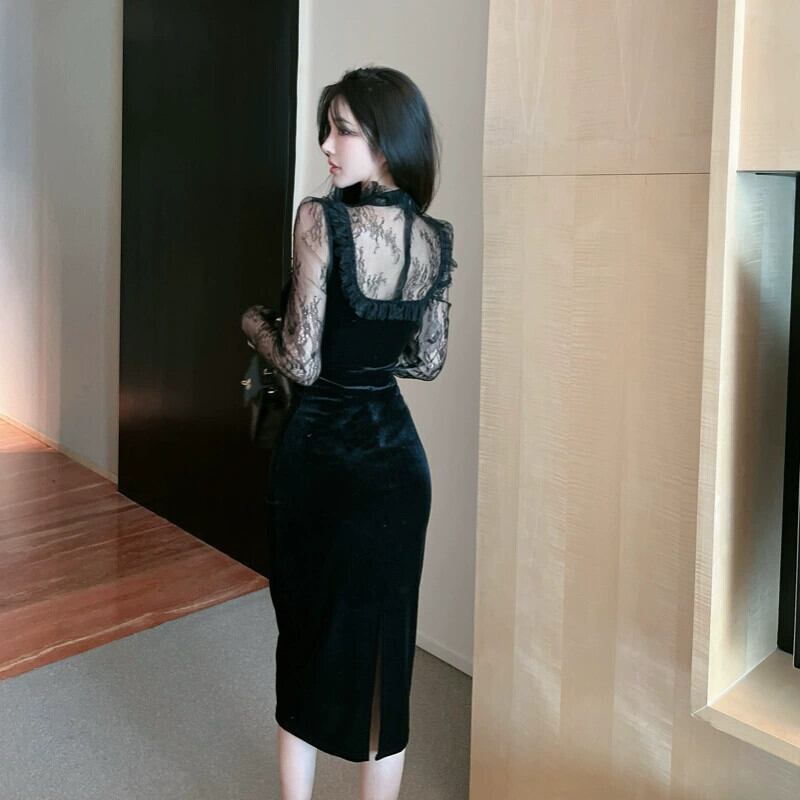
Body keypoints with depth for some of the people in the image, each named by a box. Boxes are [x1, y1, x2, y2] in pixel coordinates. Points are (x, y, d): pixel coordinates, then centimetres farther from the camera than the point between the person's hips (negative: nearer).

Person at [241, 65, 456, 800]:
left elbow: (302, 362, -17)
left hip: (321, 453, -4)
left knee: (305, 634, 13)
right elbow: (428, 361, 9)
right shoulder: (436, 239, 1)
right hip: (396, 456, 4)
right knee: (382, 645, 13)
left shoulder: (322, 220, -16)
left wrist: (256, 324, 2)